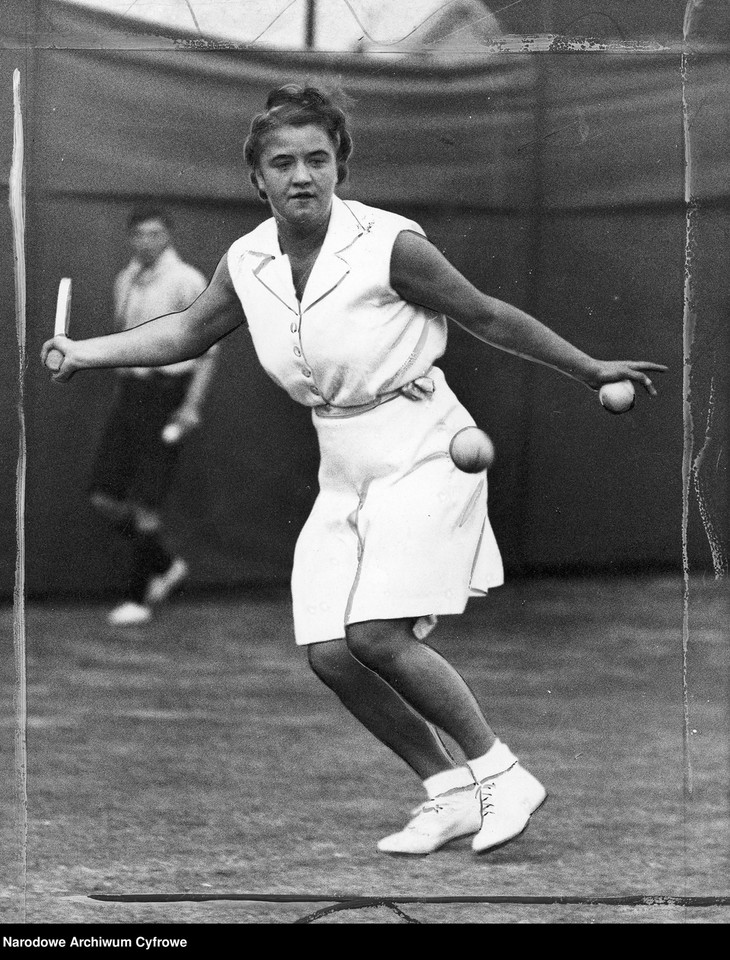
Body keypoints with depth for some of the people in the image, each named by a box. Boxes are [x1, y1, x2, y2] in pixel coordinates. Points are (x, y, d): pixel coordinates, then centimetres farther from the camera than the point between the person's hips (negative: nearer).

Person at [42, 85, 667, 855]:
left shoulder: (388, 245, -15)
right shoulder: (247, 263, 1)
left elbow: (487, 316, -3)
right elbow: (186, 334, 20)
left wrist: (589, 370, 3)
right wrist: (85, 352, 12)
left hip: (420, 452, -6)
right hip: (343, 472, 6)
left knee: (378, 635, -20)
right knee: (329, 654, -5)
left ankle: (497, 772, -3)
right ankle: (449, 792, 10)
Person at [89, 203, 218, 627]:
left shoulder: (187, 281, -11)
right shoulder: (127, 281, 13)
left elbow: (208, 348, -12)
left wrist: (193, 405, -20)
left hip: (169, 393, -7)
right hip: (129, 391, 7)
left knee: (145, 502, -9)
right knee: (106, 497, 1)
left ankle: (139, 598, 4)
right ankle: (165, 565, 22)